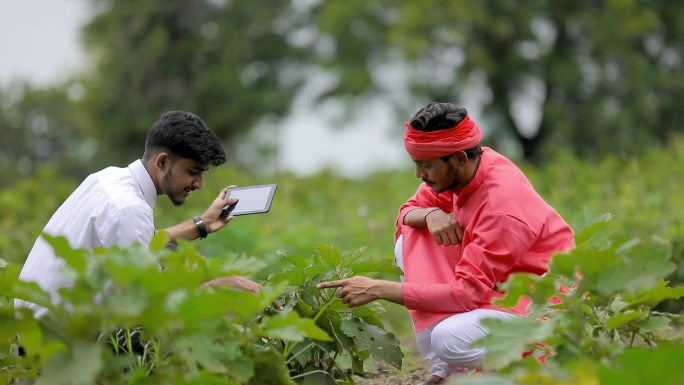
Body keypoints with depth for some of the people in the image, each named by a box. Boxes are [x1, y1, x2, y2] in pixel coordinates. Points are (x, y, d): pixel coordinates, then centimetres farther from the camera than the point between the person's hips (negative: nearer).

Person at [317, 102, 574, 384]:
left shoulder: (503, 207, -29)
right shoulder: (462, 169, -6)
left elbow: (465, 294, -30)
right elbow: (406, 214, 7)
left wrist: (378, 289, -28)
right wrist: (429, 214, -19)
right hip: (496, 287, 9)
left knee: (450, 340, -33)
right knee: (408, 244, -5)